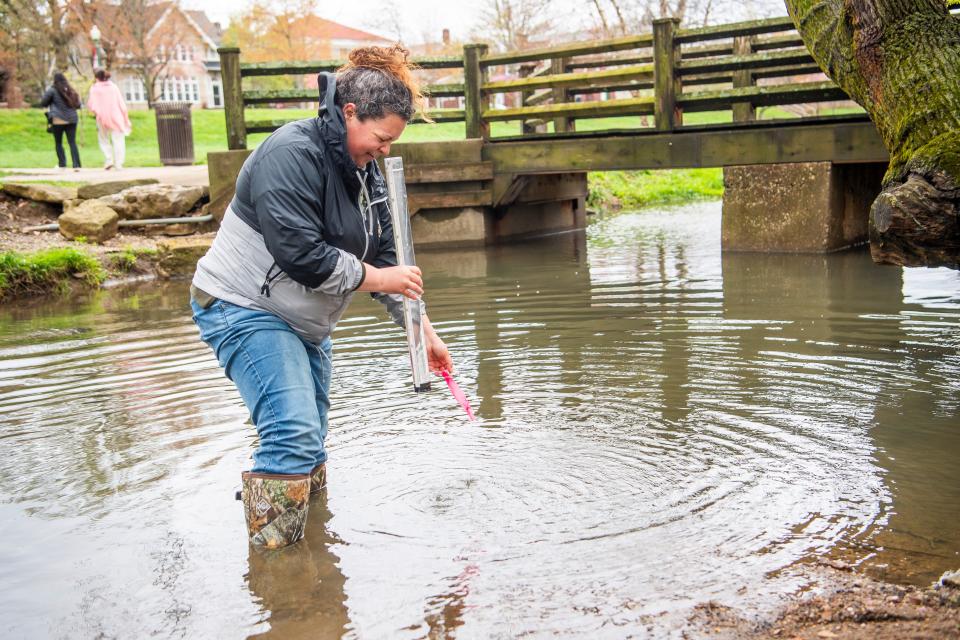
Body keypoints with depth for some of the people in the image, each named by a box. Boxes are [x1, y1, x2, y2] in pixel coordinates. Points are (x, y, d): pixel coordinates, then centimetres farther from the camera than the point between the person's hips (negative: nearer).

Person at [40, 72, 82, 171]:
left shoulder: (52, 90, -4)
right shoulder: (70, 90, 9)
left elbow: (43, 103, 1)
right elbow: (78, 105, 14)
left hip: (58, 120, -3)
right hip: (72, 119, 3)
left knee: (58, 143, 11)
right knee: (72, 142, 1)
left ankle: (62, 164, 10)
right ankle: (76, 165, -9)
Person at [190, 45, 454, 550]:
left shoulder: (365, 173, 6)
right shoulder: (291, 153, -21)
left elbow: (384, 259, 9)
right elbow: (300, 253, -30)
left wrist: (423, 329, 4)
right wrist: (375, 279, -20)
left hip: (305, 321, 9)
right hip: (244, 309, -9)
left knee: (310, 442, 13)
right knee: (293, 434, -18)